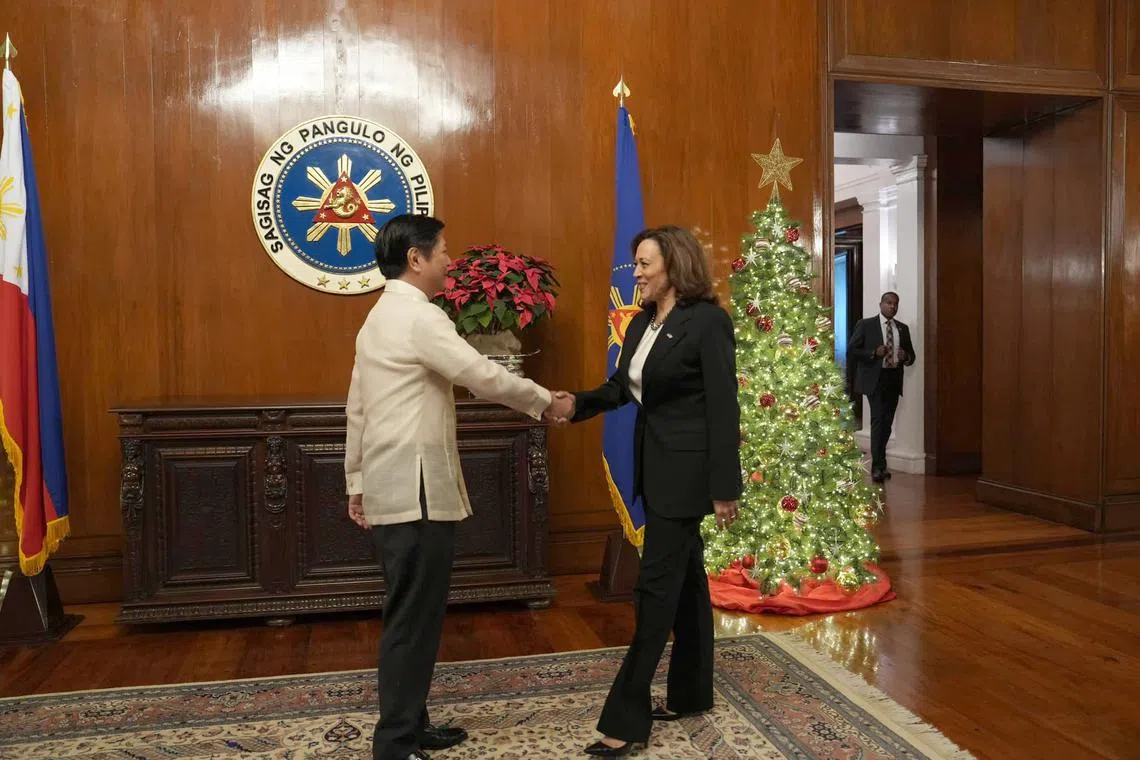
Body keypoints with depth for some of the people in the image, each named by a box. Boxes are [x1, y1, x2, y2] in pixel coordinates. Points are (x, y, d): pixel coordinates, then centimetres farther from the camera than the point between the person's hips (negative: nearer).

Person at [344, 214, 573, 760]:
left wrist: (357, 481, 22)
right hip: (415, 491, -10)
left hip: (391, 487, 10)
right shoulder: (419, 316, -15)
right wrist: (545, 402, -3)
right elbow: (486, 376, -18)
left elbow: (357, 409, 18)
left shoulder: (380, 318, 15)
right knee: (413, 618, -1)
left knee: (413, 613, 17)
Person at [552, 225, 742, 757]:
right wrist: (578, 402, -11)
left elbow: (723, 408, -17)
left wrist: (724, 488, -17)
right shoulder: (642, 323, 10)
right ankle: (690, 693, 30)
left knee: (657, 583, -5)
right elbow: (621, 387, 9)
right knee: (685, 575, 16)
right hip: (655, 464, 8)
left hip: (687, 469, -8)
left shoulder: (708, 320, -14)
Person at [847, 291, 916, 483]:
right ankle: (878, 467, -11)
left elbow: (911, 355, 20)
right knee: (878, 420, -13)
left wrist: (906, 357, -4)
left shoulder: (903, 328, 14)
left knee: (887, 422, 8)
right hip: (874, 379, -5)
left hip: (894, 380, 5)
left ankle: (879, 463, 20)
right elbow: (851, 352, -5)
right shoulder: (865, 325, 0)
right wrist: (874, 353, -18)